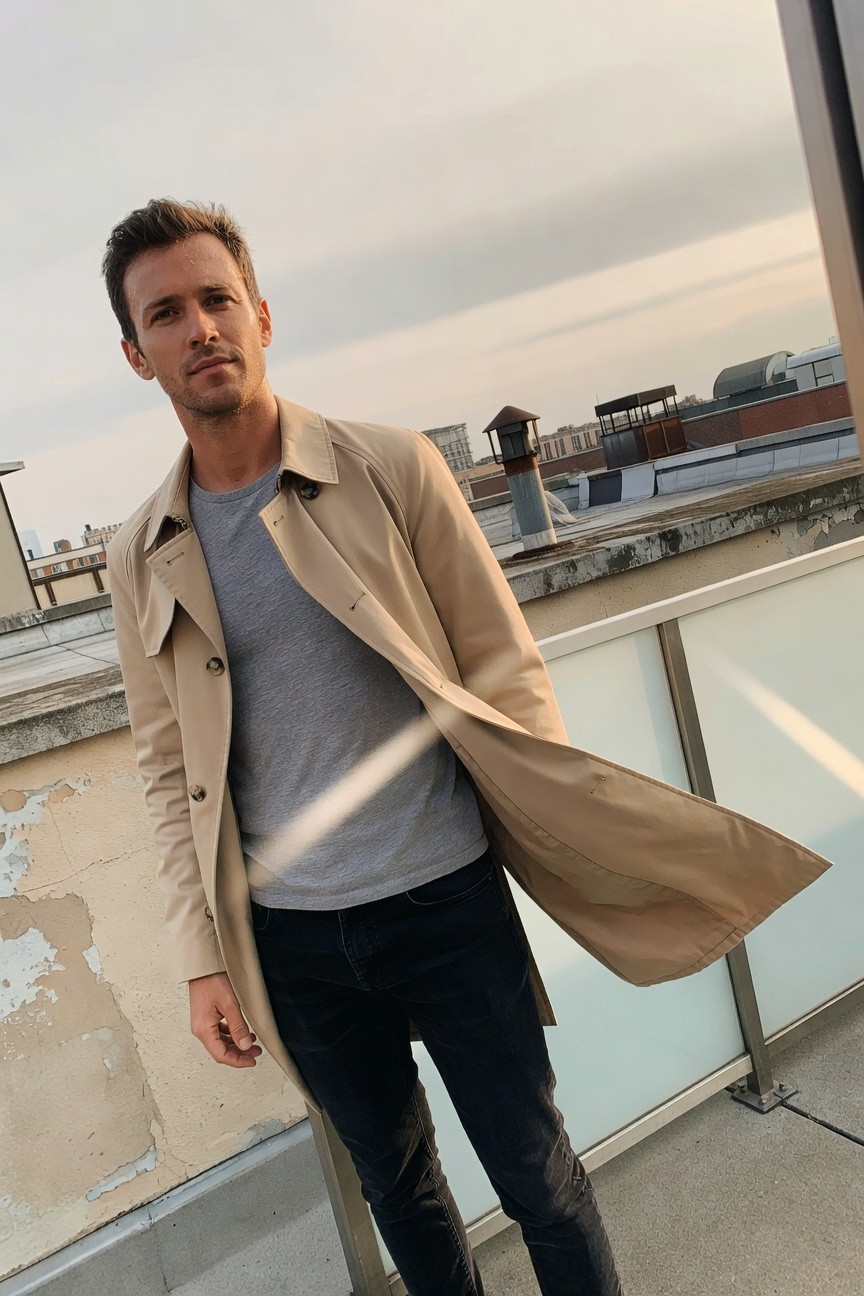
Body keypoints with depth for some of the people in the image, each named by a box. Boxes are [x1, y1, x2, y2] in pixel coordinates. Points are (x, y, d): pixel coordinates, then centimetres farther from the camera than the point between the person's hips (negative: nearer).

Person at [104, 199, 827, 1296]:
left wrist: (580, 858, -7)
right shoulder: (141, 557, 2)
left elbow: (507, 675, -4)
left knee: (534, 1171, 12)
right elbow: (171, 772, 6)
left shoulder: (393, 473, -7)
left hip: (446, 898, -2)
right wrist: (203, 960, 3)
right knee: (394, 1179, 22)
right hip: (293, 938, 3)